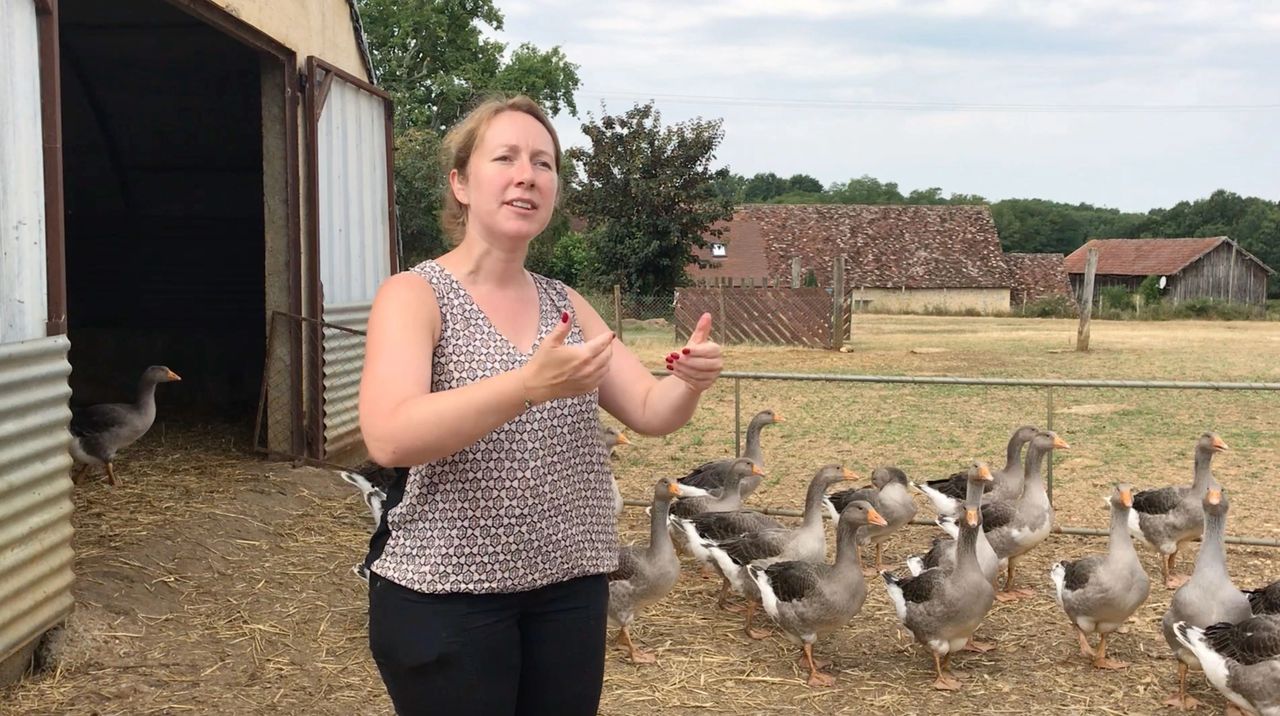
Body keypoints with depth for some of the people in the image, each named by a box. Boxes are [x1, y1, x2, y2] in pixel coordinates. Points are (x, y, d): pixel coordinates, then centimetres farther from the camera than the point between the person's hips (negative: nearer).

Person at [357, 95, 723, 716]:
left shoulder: (566, 305, 9)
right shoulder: (414, 295, -9)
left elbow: (650, 413, 5)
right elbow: (389, 437, -24)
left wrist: (688, 381, -18)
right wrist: (529, 385, -36)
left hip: (570, 587, 5)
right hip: (445, 593, -5)